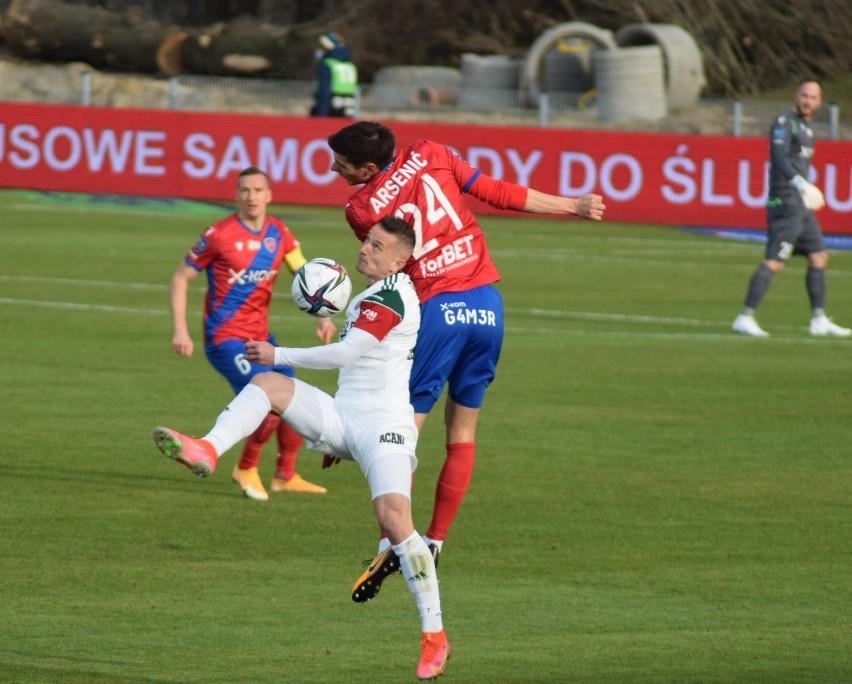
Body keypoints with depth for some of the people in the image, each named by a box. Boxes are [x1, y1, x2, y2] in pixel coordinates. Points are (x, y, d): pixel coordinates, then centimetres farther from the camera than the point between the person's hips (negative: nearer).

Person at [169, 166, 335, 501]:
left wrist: (322, 316, -15)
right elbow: (180, 278, -7)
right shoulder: (219, 235, -13)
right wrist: (180, 330, -15)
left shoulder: (279, 233, 3)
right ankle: (246, 469, 6)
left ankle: (286, 476, 28)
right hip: (225, 338, -7)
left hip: (260, 337, 7)